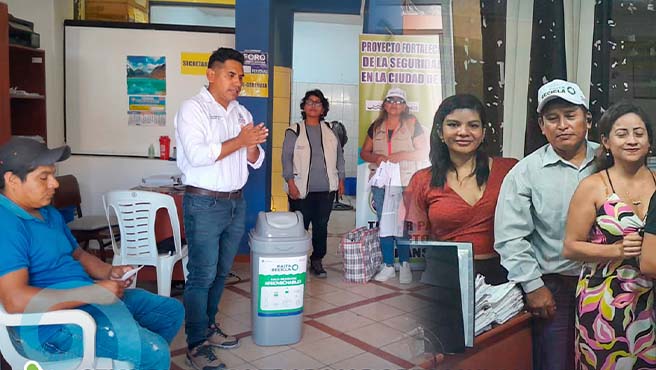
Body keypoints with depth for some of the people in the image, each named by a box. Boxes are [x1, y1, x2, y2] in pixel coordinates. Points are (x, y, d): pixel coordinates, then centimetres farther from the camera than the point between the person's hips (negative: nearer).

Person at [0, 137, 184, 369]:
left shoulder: (49, 213, 13)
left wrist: (109, 272, 0)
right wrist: (93, 293, -26)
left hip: (87, 299, 10)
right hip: (51, 324, -10)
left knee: (172, 310, 13)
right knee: (155, 351, -23)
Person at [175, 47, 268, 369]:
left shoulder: (241, 112, 13)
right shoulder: (193, 109, -8)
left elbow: (254, 160, 13)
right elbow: (197, 154, -23)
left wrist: (252, 147, -9)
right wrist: (239, 141, -17)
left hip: (236, 202, 7)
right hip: (205, 204, -7)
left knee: (221, 272, 15)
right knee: (202, 275, -1)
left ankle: (208, 327, 31)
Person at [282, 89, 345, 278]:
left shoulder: (330, 131, 12)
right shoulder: (294, 131, 1)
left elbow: (339, 156, 15)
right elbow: (287, 158, -3)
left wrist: (341, 180, 11)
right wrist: (291, 183, -10)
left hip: (326, 189, 3)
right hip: (301, 190, -3)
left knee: (321, 226, 8)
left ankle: (317, 260, 21)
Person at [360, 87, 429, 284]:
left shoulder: (412, 125, 3)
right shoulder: (376, 127, 13)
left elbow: (424, 152, -1)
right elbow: (364, 152, 15)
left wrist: (402, 155, -14)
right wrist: (376, 158, -6)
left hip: (405, 180, -4)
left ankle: (405, 264, 7)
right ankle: (388, 265, 14)